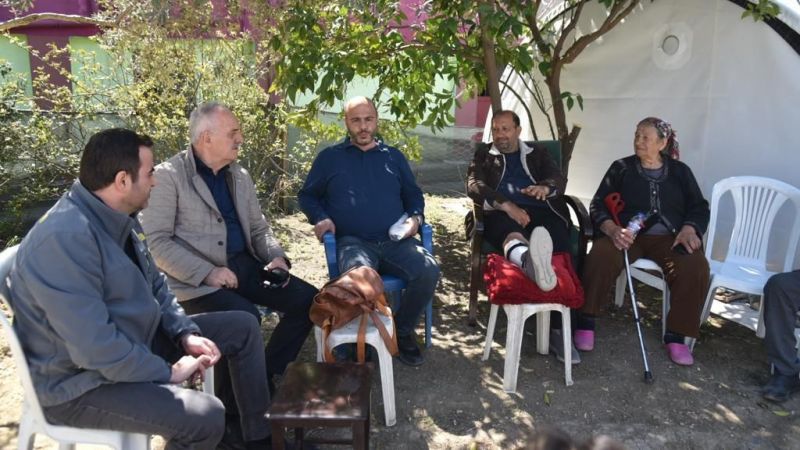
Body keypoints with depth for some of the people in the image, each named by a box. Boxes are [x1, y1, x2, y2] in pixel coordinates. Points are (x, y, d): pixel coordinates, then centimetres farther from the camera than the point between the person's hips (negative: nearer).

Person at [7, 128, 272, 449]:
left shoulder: (118, 219, 2)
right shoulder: (65, 239, -30)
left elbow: (155, 287, 13)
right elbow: (95, 348, -33)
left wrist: (186, 333, -2)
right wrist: (168, 372, -20)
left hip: (134, 343, 10)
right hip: (81, 382, -10)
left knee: (243, 327, 8)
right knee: (206, 417, -30)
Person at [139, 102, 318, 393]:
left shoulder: (240, 176, 14)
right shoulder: (168, 175, -6)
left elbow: (258, 228, 19)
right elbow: (156, 241, -13)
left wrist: (276, 256, -2)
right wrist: (207, 272, -21)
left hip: (244, 266, 7)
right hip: (196, 279, -6)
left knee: (307, 299, -8)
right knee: (245, 317, -31)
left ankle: (267, 375, 7)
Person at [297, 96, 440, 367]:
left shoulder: (394, 156, 21)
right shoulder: (329, 157, 15)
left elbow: (413, 195, 26)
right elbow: (307, 196, 18)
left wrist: (415, 217, 4)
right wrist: (320, 218, -2)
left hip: (395, 242, 3)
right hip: (353, 241, -3)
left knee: (429, 270, -26)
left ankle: (401, 331, -1)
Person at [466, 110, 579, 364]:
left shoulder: (537, 153, 28)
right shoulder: (483, 155, 24)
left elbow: (559, 178, 9)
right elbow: (474, 186, 5)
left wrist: (545, 188, -18)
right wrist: (506, 204, -14)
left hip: (541, 211, 2)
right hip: (503, 213, -2)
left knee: (561, 252, -31)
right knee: (513, 235, -41)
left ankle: (557, 330, -31)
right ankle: (530, 262, -79)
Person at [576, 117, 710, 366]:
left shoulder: (680, 171, 16)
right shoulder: (621, 168, 10)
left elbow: (699, 207, 13)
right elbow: (598, 205, 1)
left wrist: (689, 228, -10)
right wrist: (612, 229, -20)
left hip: (668, 237, 2)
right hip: (628, 235, -1)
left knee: (696, 267, -29)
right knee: (600, 256, -33)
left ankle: (676, 335, -13)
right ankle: (586, 321, -18)